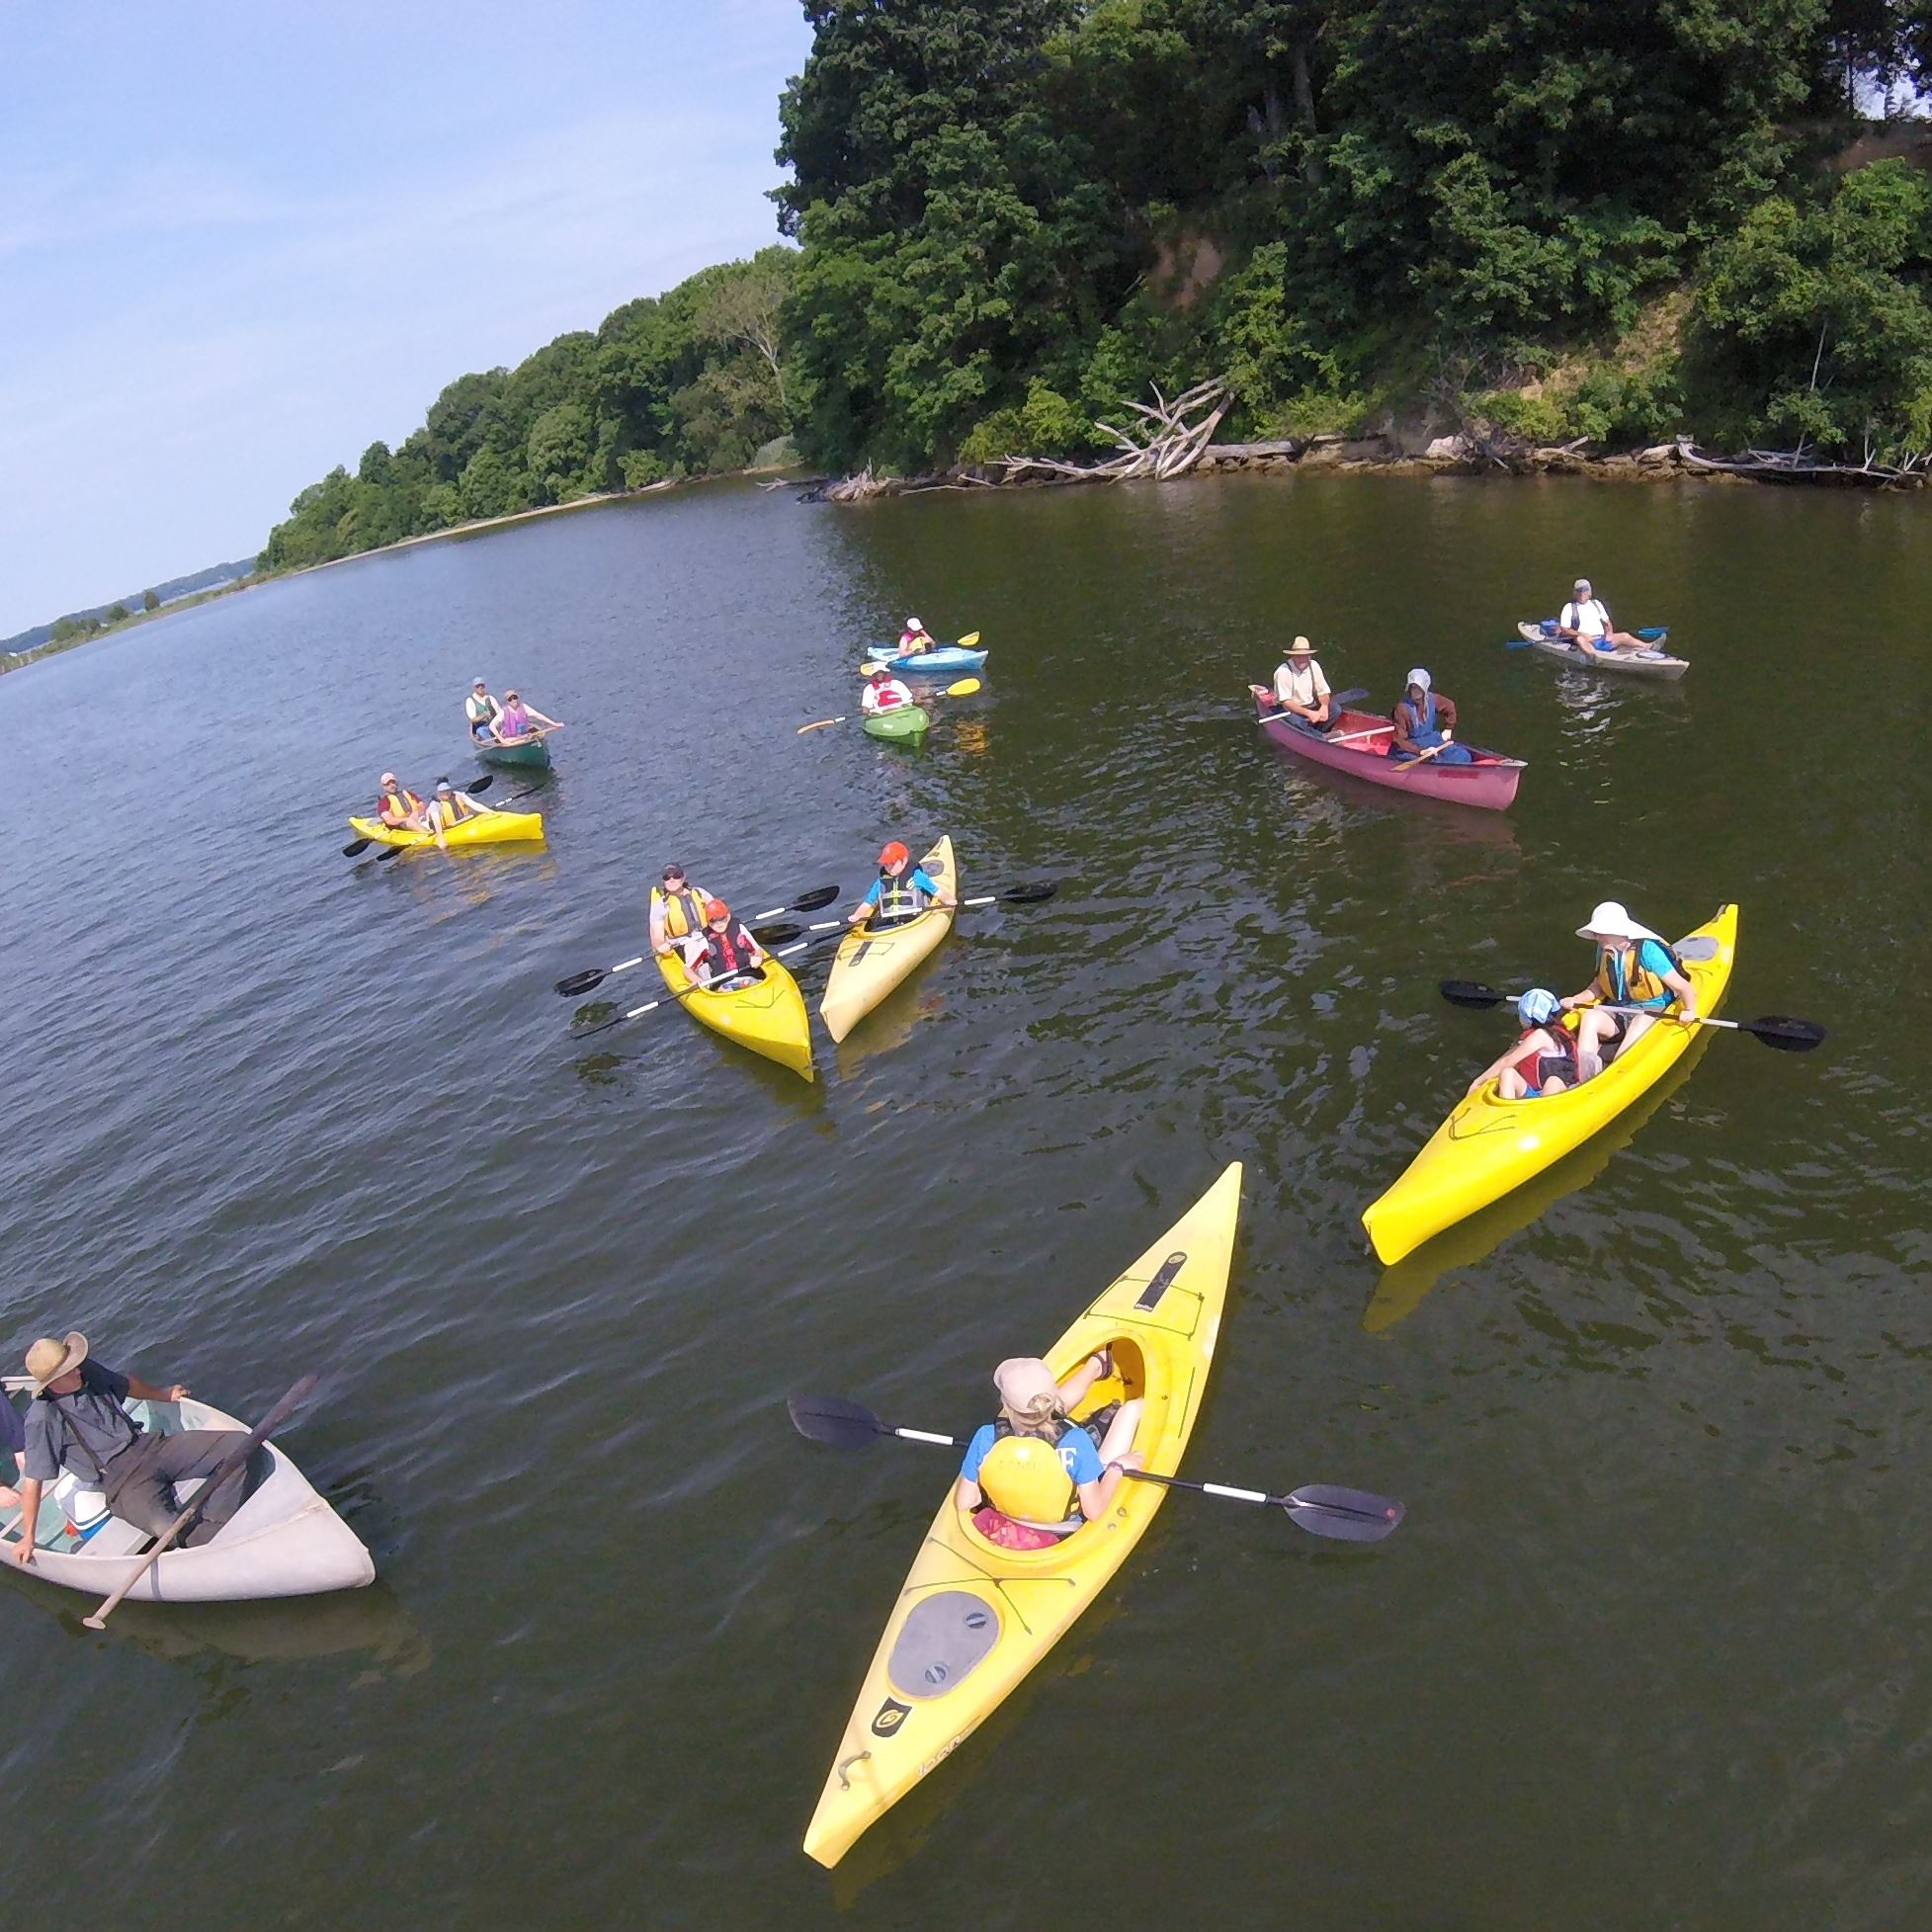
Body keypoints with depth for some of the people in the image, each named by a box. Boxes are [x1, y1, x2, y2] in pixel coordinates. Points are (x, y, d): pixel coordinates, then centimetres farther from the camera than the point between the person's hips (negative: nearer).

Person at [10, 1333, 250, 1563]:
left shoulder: (88, 1370, 3)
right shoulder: (43, 1419, -14)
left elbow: (126, 1384, 26)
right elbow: (33, 1481, -9)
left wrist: (163, 1394, 40)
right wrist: (28, 1537, -7)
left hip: (149, 1446, 7)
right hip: (121, 1481, -7)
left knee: (239, 1443, -12)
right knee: (165, 1528, -37)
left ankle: (214, 1524, -21)